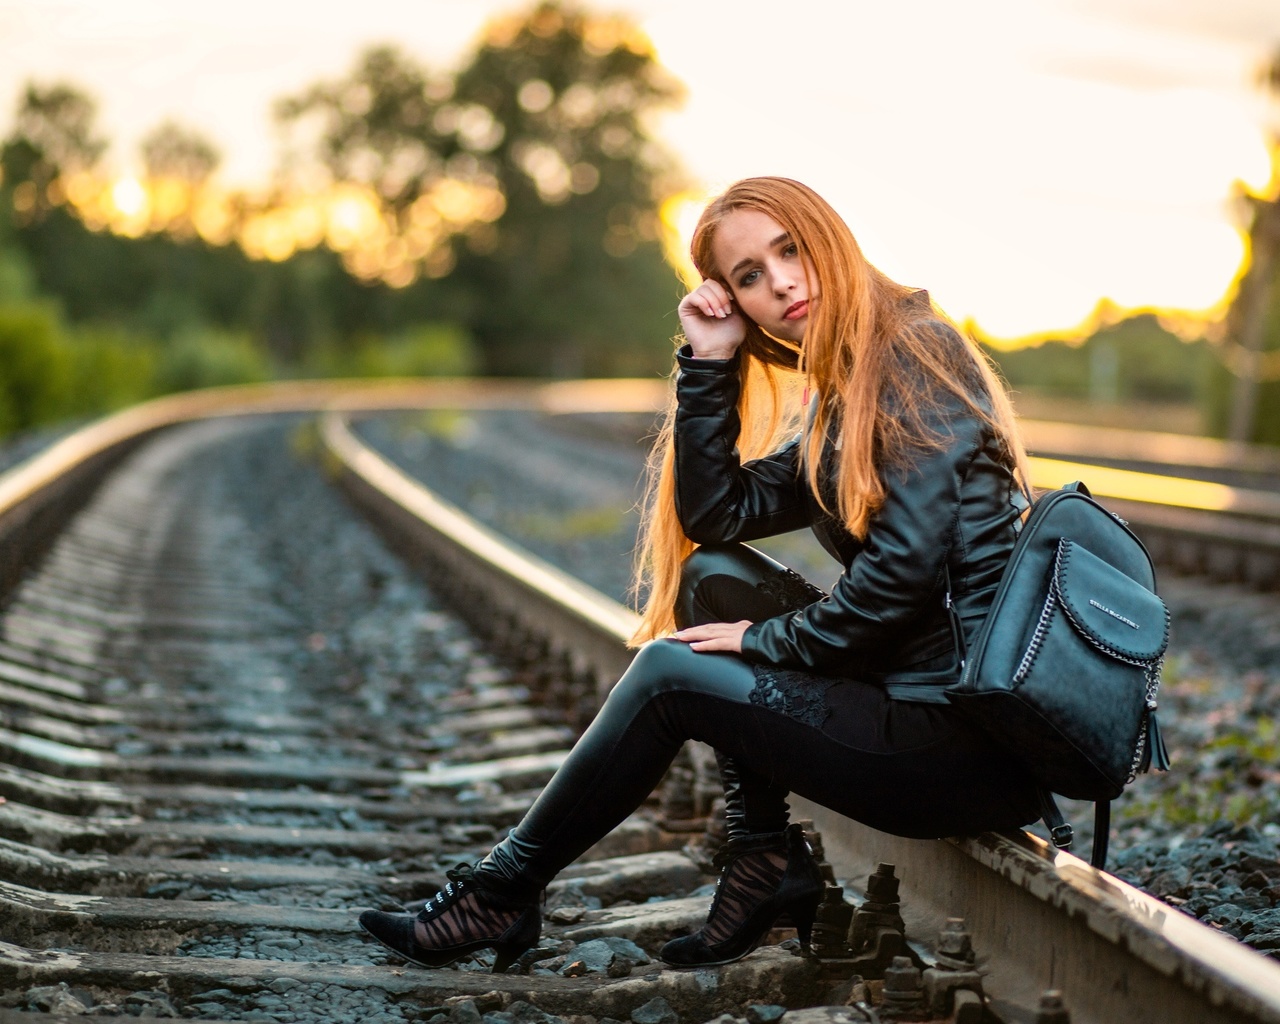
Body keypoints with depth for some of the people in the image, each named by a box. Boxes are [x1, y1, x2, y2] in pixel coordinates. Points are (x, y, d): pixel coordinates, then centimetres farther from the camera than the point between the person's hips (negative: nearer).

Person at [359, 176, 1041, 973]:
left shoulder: (915, 355, -10)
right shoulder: (841, 395, 17)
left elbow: (905, 569, -19)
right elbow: (714, 514, 9)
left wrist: (772, 642, -7)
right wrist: (709, 362, 3)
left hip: (973, 730, -9)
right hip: (913, 691, 9)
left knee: (670, 674, -6)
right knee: (713, 574, 9)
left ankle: (501, 893, 11)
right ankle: (765, 860, 6)